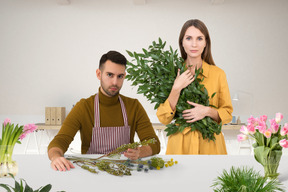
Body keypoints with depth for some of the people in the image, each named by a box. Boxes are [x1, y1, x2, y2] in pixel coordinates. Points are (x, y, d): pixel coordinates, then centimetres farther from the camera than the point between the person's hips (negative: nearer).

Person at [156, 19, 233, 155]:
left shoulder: (218, 74, -1)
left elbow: (227, 114, 3)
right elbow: (163, 118, -8)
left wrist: (207, 111, -16)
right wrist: (176, 88, -19)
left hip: (209, 145, 0)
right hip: (180, 145, 0)